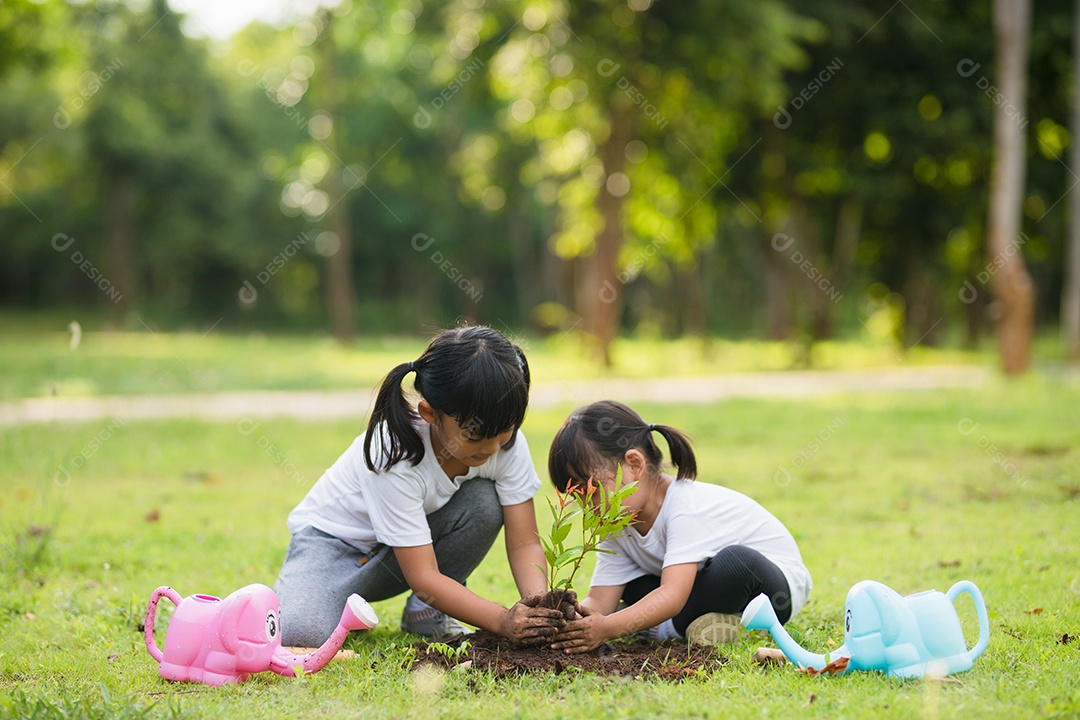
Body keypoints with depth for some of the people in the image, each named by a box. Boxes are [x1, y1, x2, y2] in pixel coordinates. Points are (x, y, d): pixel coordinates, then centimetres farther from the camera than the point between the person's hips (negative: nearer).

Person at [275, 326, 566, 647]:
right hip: (333, 537, -5)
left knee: (484, 502, -26)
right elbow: (423, 576, -34)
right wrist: (504, 622, -43)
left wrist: (537, 604, -37)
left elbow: (524, 542, -16)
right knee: (301, 632, -34)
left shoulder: (508, 442, -19)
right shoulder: (394, 453, -34)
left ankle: (425, 612, -6)